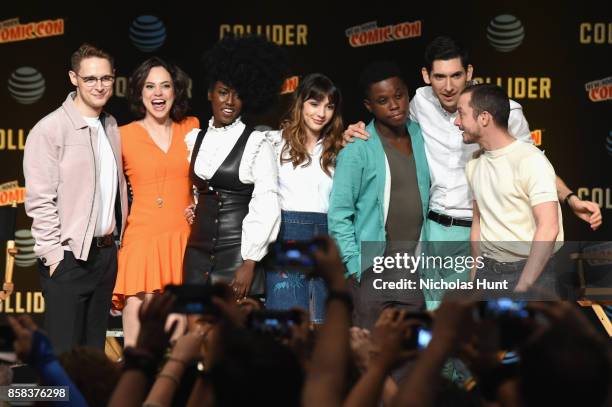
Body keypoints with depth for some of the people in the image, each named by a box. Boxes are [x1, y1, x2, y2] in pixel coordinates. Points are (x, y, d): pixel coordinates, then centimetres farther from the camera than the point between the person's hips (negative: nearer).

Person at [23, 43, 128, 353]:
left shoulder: (111, 127, 11)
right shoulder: (50, 130, -10)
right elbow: (39, 201, -13)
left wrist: (118, 237, 9)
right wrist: (54, 256, -15)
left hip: (106, 254, 7)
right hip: (69, 258, -7)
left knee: (94, 349, 12)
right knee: (64, 355, -7)